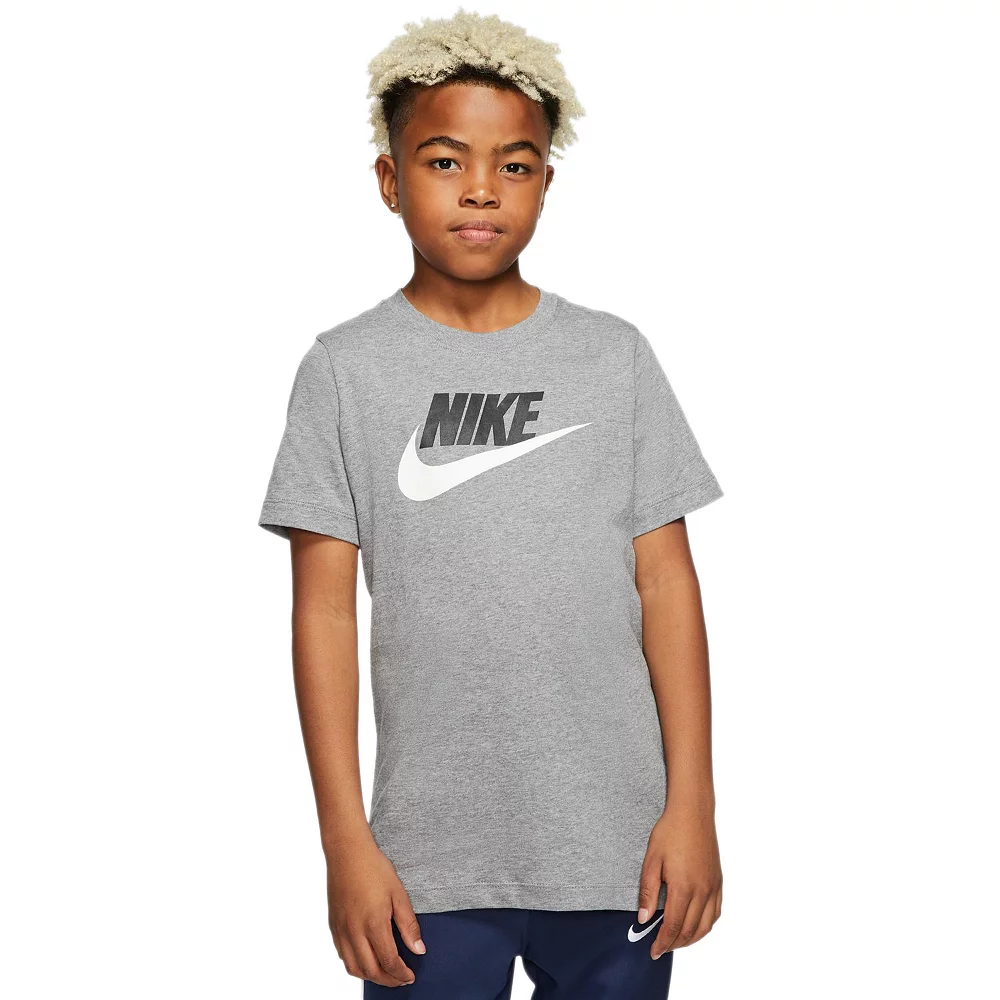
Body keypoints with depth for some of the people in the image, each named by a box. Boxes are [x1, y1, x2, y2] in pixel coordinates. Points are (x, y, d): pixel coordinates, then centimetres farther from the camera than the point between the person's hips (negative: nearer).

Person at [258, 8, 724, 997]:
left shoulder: (615, 357, 2)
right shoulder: (346, 369, -2)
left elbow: (666, 584, 3)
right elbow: (324, 609, -2)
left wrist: (692, 803, -1)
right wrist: (345, 840, -4)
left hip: (616, 842, 1)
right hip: (429, 856, -1)